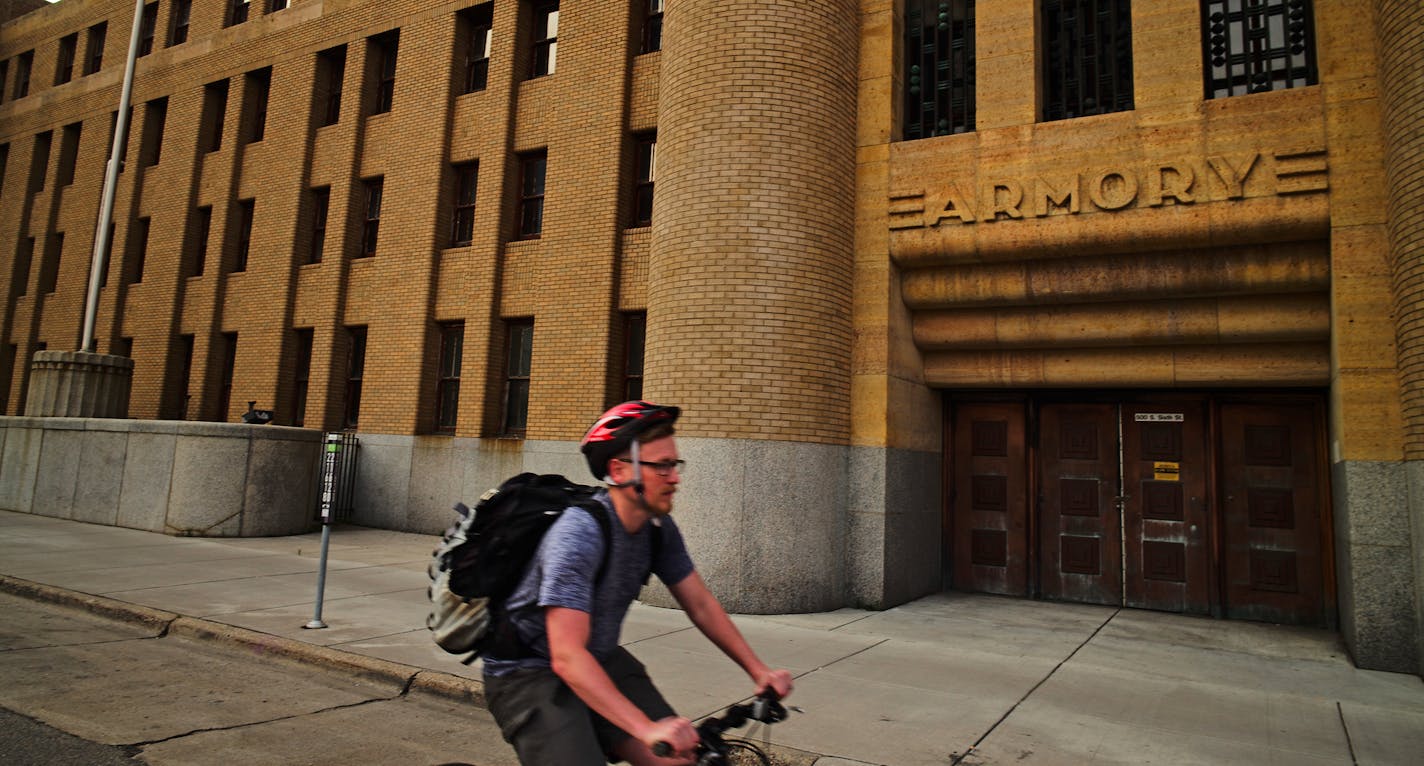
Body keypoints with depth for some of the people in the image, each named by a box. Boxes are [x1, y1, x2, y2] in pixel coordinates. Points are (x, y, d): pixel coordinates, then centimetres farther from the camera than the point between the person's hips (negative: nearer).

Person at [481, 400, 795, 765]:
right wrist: (648, 728, -42)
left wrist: (759, 670, -5)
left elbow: (701, 604, 2)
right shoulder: (578, 535, -30)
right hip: (530, 673, -6)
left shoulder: (658, 528, -7)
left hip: (600, 661, 7)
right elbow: (567, 657, -35)